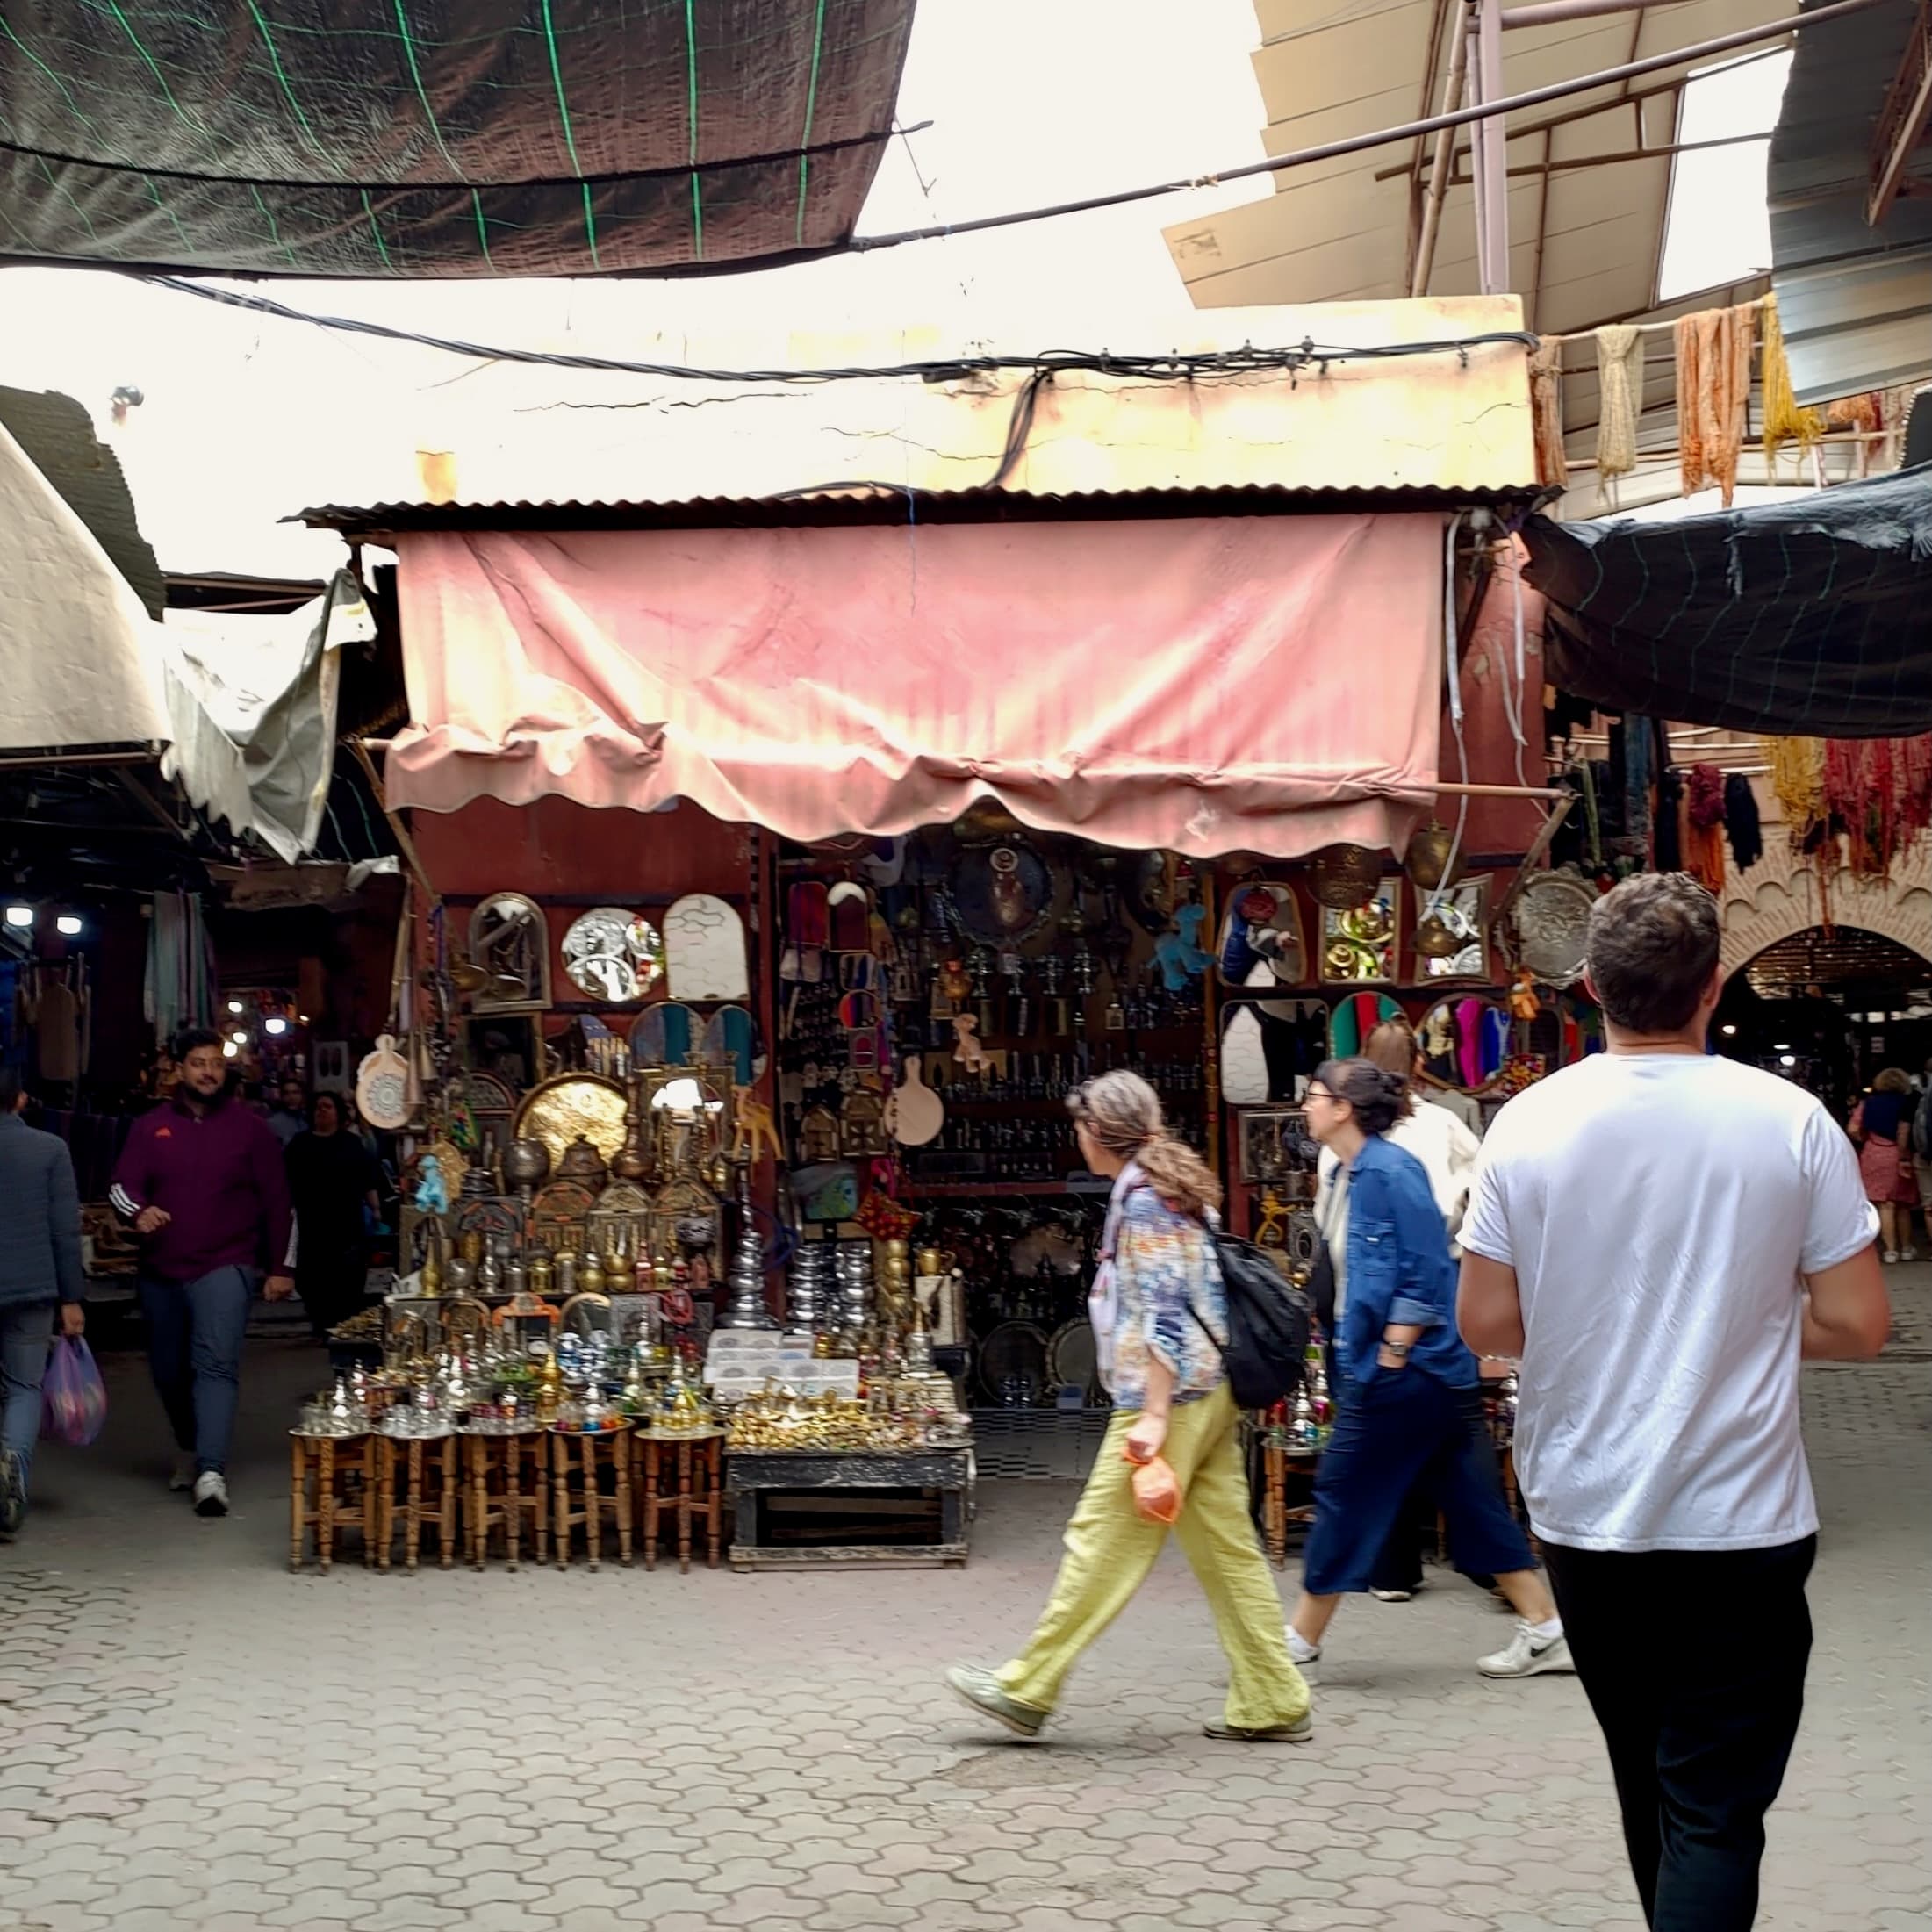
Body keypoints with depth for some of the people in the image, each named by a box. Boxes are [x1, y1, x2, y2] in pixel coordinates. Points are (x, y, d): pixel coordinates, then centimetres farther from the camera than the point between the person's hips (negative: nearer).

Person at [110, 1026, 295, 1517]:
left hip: (224, 1267, -4)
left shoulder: (249, 1126, 1)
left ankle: (211, 1473, -26)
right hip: (161, 1270, 4)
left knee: (217, 1364, -19)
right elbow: (121, 1186, 3)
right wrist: (139, 1211, -21)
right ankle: (190, 1451, 38)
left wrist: (280, 1268, 1)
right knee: (168, 1371, 14)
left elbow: (277, 1201, 3)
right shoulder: (151, 1127, 7)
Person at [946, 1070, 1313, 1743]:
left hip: (1173, 1395, -10)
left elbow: (1162, 1313, -18)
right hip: (1211, 1395, 10)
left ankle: (1025, 1691, 3)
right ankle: (1272, 1705, 10)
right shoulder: (1176, 1188, 17)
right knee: (1227, 1549, 9)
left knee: (1102, 1542, -4)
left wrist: (1154, 1414, -20)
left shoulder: (1141, 1197, -11)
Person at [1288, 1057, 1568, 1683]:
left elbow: (1425, 1269, -20)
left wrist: (1392, 1354, -19)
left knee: (1344, 1492, 0)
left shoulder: (1389, 1170, -16)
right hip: (1437, 1371, 10)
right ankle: (1545, 1631, 14)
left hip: (1407, 1370, -10)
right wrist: (1387, 1355, 20)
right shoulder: (1361, 1171, 14)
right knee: (1471, 1498, 11)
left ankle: (1300, 1640, 9)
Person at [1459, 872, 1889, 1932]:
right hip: (1741, 1525, -3)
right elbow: (1855, 1324, -7)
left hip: (1586, 1516, 3)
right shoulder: (1790, 1121, -10)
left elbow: (1487, 1321, -4)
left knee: (1649, 1783, 22)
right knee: (1716, 1810, 2)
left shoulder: (1529, 1123, -6)